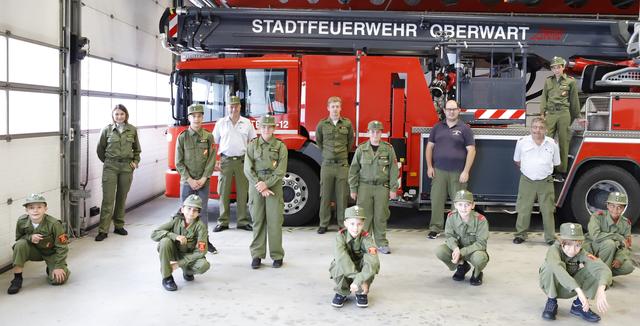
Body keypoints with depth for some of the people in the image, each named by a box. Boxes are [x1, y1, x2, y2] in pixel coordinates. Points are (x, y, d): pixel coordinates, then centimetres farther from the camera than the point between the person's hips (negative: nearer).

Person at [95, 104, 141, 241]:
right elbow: (100, 149, 9)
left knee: (122, 198, 10)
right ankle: (103, 230, -2)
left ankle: (119, 226, 23)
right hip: (110, 167, -2)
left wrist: (136, 162, 5)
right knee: (108, 199, -5)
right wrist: (107, 161, 8)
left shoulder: (132, 130, 4)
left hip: (127, 167, 2)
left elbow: (137, 149, 16)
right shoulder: (107, 130, -1)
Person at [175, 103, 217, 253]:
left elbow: (211, 160, 0)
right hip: (187, 181, -1)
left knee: (202, 211, 5)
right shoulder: (182, 137, -1)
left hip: (203, 181, 1)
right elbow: (178, 162, -2)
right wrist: (190, 180, -10)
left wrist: (203, 179, -9)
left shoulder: (208, 137, 2)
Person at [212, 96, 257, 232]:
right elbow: (213, 143, 9)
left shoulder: (247, 123, 8)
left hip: (242, 161, 1)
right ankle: (223, 222, 8)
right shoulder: (221, 123, 7)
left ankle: (243, 221, 11)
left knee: (243, 192, 3)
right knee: (223, 192, 1)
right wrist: (215, 160, -1)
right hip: (225, 161, 0)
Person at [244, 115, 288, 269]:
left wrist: (266, 184, -14)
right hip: (255, 186, 1)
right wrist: (260, 187, -9)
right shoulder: (253, 145, 6)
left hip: (274, 186, -1)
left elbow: (280, 171, -3)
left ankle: (277, 255, 7)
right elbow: (248, 169, -1)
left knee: (275, 222, -2)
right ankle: (257, 255, 11)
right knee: (258, 221, 4)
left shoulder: (280, 146, 4)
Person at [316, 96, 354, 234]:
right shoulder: (322, 124, 2)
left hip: (342, 165, 0)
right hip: (327, 165, 0)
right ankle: (323, 224, 13)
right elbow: (318, 141, 16)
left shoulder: (347, 124, 3)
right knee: (325, 196, 5)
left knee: (342, 196, 4)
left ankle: (342, 223, 12)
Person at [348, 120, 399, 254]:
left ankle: (381, 243, 13)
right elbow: (354, 170, 6)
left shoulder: (388, 149, 3)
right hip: (365, 187, 0)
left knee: (381, 216, 3)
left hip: (382, 187, 0)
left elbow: (393, 170, 3)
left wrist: (393, 189, -1)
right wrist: (353, 189, 3)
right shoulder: (361, 149, 3)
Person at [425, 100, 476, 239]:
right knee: (436, 200, 2)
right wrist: (429, 167, 4)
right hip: (439, 171, 2)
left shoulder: (464, 129, 1)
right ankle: (435, 228, 9)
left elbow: (471, 150, -2)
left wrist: (466, 171, -8)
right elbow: (430, 146, 13)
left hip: (457, 173, -2)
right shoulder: (437, 127, 10)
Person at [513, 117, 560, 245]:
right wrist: (528, 169, 10)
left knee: (548, 211, 2)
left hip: (545, 182, 0)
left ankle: (550, 238, 12)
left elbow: (555, 163, 14)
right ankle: (520, 235, 17)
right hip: (527, 181, 0)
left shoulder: (552, 144, 2)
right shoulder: (522, 142, 0)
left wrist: (543, 170, 11)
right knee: (523, 210, 4)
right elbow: (517, 160, 14)